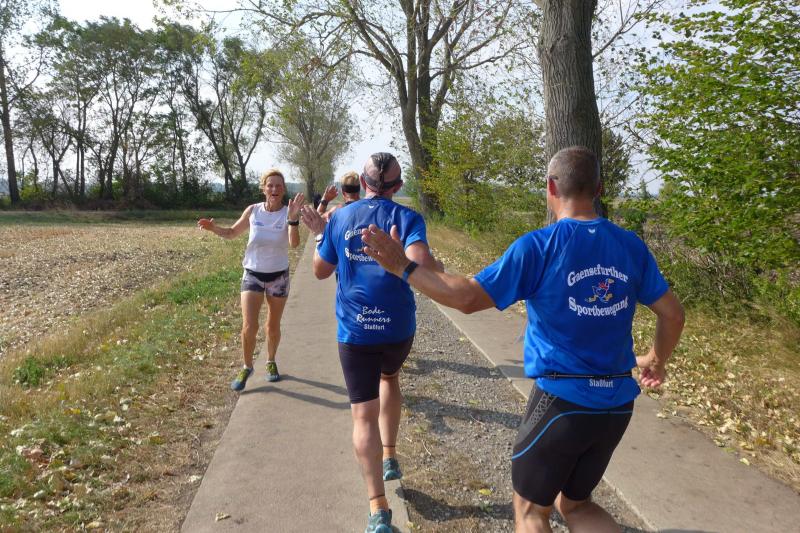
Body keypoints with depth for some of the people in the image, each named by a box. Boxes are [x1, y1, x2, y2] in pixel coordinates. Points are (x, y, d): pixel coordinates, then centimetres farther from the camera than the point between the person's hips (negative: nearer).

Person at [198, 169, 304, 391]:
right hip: (252, 275, 1)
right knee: (249, 327, -7)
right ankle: (246, 367, 16)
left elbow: (294, 243, -29)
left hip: (278, 276, 0)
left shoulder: (288, 214, -13)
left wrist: (293, 218, -41)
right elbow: (232, 233, 8)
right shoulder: (253, 211, -7)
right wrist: (213, 228, -10)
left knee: (273, 326, 15)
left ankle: (271, 362, 38)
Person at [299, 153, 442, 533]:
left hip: (354, 330, 0)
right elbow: (421, 264, -24)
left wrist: (319, 234, 24)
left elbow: (321, 270, 11)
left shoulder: (339, 219, 2)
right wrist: (439, 268, -3)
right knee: (389, 376, 32)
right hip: (398, 326, 1)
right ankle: (389, 456, 32)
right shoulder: (407, 218, -6)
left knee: (364, 414, 1)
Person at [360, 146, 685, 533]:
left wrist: (403, 267, -8)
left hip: (561, 400, -5)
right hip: (616, 403, 6)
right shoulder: (631, 246, 1)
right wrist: (656, 361, 26)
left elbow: (468, 297, -18)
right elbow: (673, 314, 8)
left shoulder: (539, 246, -15)